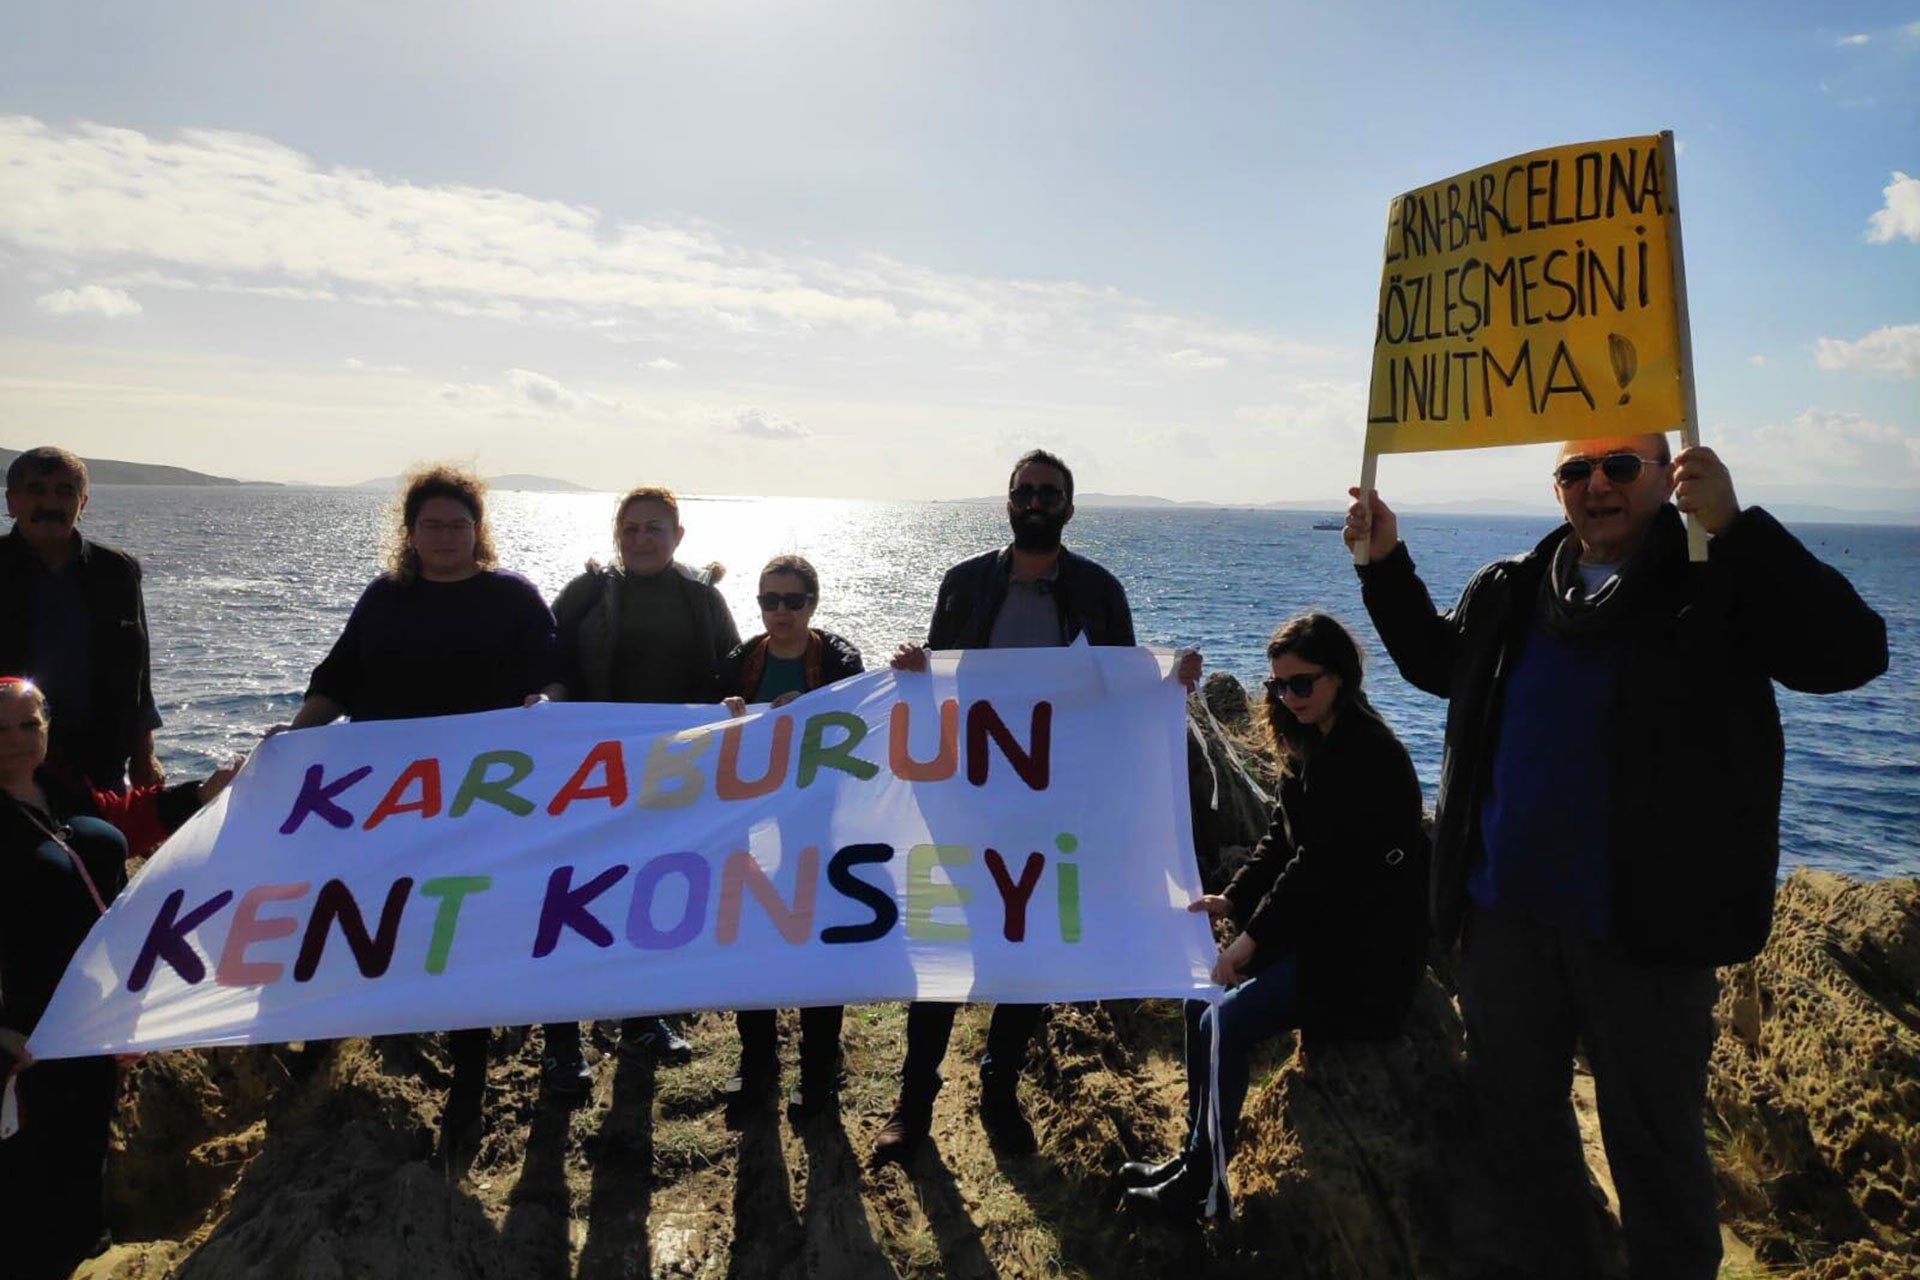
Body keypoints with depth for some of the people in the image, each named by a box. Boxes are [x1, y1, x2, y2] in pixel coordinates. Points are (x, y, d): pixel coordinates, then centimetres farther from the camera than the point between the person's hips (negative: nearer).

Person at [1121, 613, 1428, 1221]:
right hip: (1318, 925, 10)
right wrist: (1231, 899, -2)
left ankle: (1199, 1185, -1)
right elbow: (1282, 840, 11)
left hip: (1362, 948, -9)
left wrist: (1253, 938, -19)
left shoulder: (1367, 754, -20)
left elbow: (1323, 865, -23)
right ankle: (1195, 1154, 14)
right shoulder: (1312, 744, 9)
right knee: (1202, 996, 3)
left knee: (1227, 1023, -17)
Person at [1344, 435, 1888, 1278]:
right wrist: (1384, 564, 11)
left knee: (1654, 1141, 10)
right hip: (1504, 909, 6)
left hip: (1643, 926, -5)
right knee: (1518, 1112, 20)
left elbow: (1850, 654, -21)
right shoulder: (1509, 592, 8)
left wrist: (1736, 523, -29)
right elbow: (1436, 661, 23)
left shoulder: (1721, 581, -7)